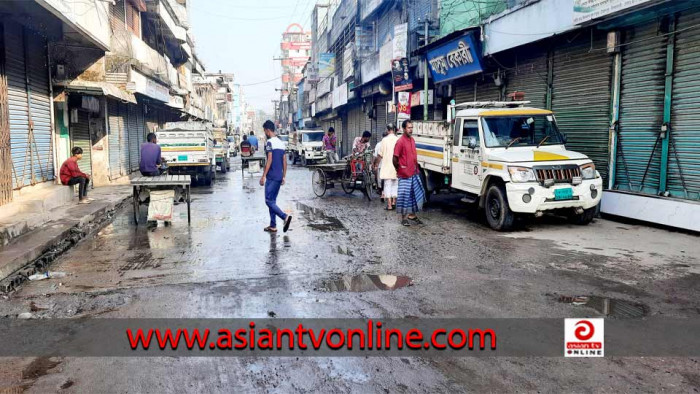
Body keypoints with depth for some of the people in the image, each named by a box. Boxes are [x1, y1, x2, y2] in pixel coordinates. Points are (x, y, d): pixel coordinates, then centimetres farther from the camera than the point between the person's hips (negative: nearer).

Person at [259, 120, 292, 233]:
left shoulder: (270, 142, -11)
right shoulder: (281, 143, 14)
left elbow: (269, 160, -18)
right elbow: (284, 162, 15)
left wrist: (263, 176, -16)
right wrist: (284, 177, 19)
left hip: (272, 177, -8)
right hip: (279, 176, 8)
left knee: (269, 201, -4)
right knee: (273, 200, 13)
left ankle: (285, 217, -19)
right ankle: (273, 226, 14)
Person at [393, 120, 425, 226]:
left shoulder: (412, 140, 10)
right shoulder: (400, 141, -15)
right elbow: (395, 159, -14)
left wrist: (416, 168, 15)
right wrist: (399, 170, -3)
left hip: (414, 174, 8)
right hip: (405, 175, -8)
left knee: (417, 194, 13)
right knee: (404, 196, -1)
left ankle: (412, 215, 27)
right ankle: (404, 218, 10)